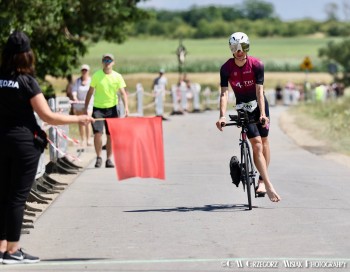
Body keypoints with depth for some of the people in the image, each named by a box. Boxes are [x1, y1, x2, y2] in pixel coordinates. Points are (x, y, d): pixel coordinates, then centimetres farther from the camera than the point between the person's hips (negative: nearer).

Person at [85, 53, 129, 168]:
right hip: (97, 108, -1)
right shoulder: (96, 75, -2)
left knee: (110, 135, 5)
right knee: (97, 133, -13)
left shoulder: (118, 77, 0)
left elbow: (123, 93, -3)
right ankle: (98, 157, 2)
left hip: (111, 108, 1)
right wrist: (86, 108, 1)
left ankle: (109, 159, 15)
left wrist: (126, 107, -17)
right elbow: (90, 92, 4)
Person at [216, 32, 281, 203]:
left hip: (259, 104, 1)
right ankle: (268, 185, -18)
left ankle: (261, 180, 12)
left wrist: (263, 114, -31)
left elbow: (259, 91, -21)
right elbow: (224, 93, -20)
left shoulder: (257, 65, -17)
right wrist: (222, 116, -33)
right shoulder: (226, 68, -16)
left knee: (264, 140, -2)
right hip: (242, 106, -1)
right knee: (257, 143, -12)